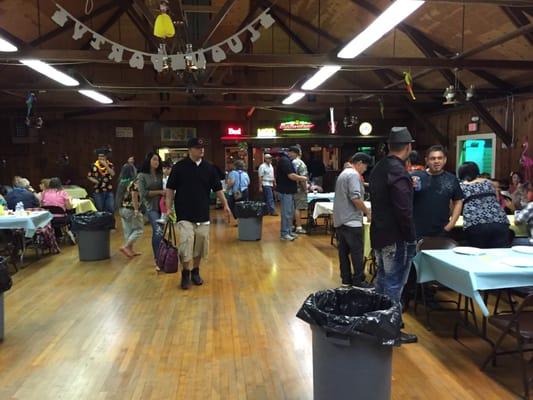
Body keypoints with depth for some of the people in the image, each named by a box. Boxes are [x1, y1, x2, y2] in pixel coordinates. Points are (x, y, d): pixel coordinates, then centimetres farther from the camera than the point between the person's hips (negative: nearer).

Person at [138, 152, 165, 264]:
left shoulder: (160, 175, 11)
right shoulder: (142, 176, 0)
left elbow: (164, 189, 13)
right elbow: (143, 193, -7)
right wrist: (159, 192, -12)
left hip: (160, 206, 4)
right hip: (150, 207, -4)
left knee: (156, 233, 12)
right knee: (158, 231, -20)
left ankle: (157, 258, 23)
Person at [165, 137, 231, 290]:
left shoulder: (209, 168, 4)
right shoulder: (179, 167, -4)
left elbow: (217, 188, 9)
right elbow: (170, 188, 0)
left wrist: (225, 204, 4)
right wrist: (169, 207, -6)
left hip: (203, 214, 3)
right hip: (185, 214, -3)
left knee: (200, 244, 7)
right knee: (186, 242, -11)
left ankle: (195, 271, 26)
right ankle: (185, 273, 8)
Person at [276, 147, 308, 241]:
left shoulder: (287, 160, 17)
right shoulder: (285, 160, -17)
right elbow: (291, 176, -23)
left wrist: (299, 179, 13)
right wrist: (302, 178, -10)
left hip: (289, 191, 11)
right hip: (285, 191, -11)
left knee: (290, 212, 15)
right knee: (287, 213, -6)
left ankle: (288, 231, 22)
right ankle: (284, 234, 1)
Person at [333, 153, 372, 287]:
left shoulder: (343, 173, 18)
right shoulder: (354, 175, -12)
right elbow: (355, 198, -22)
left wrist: (364, 209, 24)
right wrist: (367, 212, -10)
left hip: (339, 220, 10)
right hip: (351, 221, -10)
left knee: (343, 251, 11)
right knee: (357, 252, -4)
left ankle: (346, 280, 17)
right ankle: (358, 282, 0)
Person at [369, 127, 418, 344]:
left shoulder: (377, 169, 8)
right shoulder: (399, 172, -21)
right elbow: (404, 212, -23)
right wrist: (411, 239, -15)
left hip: (378, 234, 9)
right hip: (395, 238, -9)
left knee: (382, 279, 19)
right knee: (394, 284, 1)